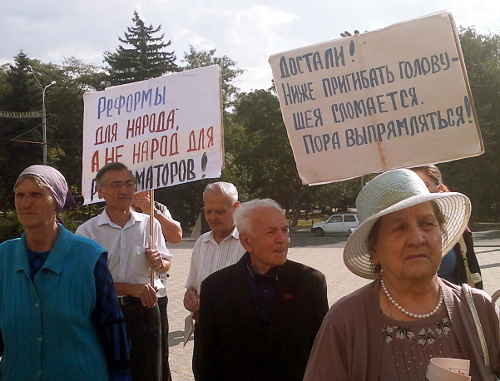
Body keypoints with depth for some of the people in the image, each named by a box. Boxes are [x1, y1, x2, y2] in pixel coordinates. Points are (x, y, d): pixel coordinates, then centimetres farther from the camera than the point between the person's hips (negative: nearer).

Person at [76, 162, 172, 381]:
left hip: (145, 309, 2)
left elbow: (166, 264, 14)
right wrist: (131, 288, -17)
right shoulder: (87, 231, -4)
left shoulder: (149, 224, 5)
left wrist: (159, 263, -10)